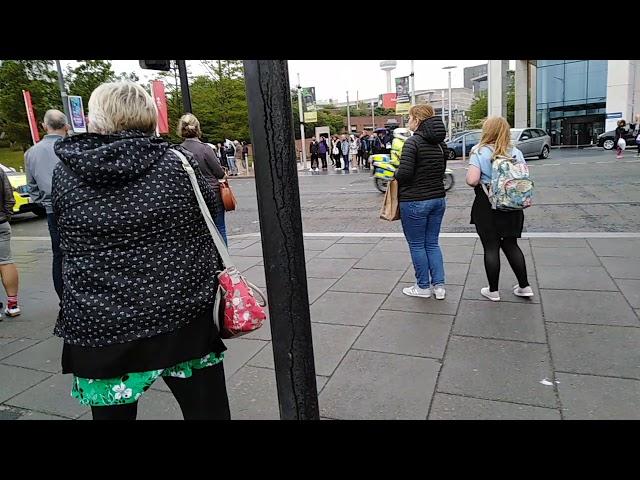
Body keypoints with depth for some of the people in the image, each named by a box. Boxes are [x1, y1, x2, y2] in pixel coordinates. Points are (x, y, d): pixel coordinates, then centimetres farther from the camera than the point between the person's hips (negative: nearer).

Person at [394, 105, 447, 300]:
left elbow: (404, 173, -21)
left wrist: (395, 174, -1)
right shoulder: (439, 144, 10)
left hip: (415, 201, -7)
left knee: (416, 245, 7)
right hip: (438, 199, 7)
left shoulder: (413, 142, -15)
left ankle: (423, 287, 18)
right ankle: (439, 285, 17)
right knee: (432, 243, 16)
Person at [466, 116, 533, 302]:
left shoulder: (479, 152, -10)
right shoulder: (516, 152, 4)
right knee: (511, 245, 17)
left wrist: (474, 179, 2)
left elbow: (472, 180, -19)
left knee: (491, 247, 4)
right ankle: (524, 286, 23)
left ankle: (493, 290, 14)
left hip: (487, 206, -4)